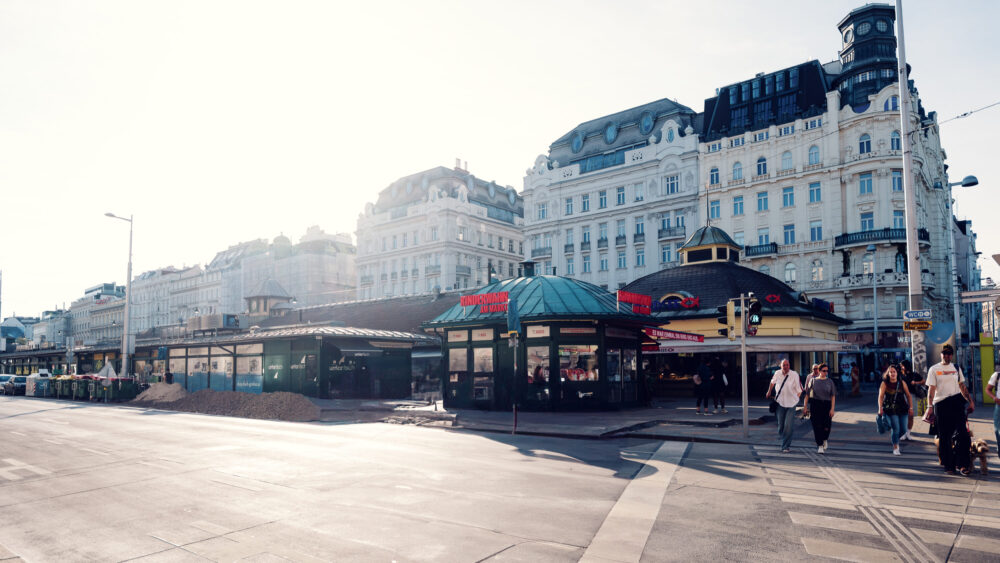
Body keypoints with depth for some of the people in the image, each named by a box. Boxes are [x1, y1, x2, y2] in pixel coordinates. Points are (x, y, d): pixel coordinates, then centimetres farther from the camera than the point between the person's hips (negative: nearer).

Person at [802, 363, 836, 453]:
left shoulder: (830, 382, 7)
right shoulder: (813, 380, 7)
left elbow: (833, 396, 3)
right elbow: (807, 394, 8)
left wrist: (832, 409, -6)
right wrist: (805, 407, 5)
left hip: (826, 405, 0)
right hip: (815, 404, 0)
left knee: (826, 426, -5)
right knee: (817, 426, -4)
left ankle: (825, 439, 27)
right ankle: (820, 446, 7)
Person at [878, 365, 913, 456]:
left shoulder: (902, 383, 4)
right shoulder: (885, 383, -3)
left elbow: (908, 396, 9)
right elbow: (880, 396, -7)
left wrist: (911, 408, 2)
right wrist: (880, 408, -17)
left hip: (902, 409, 3)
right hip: (891, 410, -3)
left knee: (903, 429, 6)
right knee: (896, 428, -8)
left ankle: (893, 437, 37)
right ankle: (895, 447, 11)